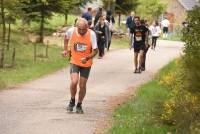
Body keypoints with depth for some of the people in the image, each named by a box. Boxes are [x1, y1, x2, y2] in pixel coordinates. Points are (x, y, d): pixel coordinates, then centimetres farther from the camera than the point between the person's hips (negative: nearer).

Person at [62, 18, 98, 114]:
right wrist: (66, 49, 11)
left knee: (82, 86, 5)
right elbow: (67, 37, 13)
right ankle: (72, 101, 8)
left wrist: (87, 58, -28)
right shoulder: (71, 31, -14)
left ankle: (79, 105, 28)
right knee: (74, 82, -19)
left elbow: (95, 50, -12)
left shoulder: (91, 34, -18)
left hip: (86, 64, 0)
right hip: (74, 62, 0)